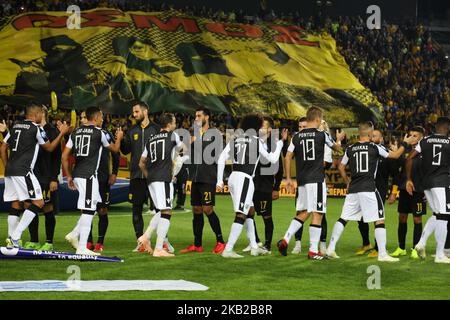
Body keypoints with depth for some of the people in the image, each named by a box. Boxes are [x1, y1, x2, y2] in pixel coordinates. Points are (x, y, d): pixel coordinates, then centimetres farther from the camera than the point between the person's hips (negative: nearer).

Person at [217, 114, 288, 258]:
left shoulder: (234, 140, 12)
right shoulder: (257, 141, -2)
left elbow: (221, 159, 6)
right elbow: (273, 159, 7)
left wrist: (220, 180, 11)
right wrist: (281, 142, 17)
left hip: (233, 177, 7)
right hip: (244, 179, -7)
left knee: (248, 213, 19)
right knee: (241, 215, -8)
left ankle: (254, 247, 23)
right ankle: (228, 250, -16)